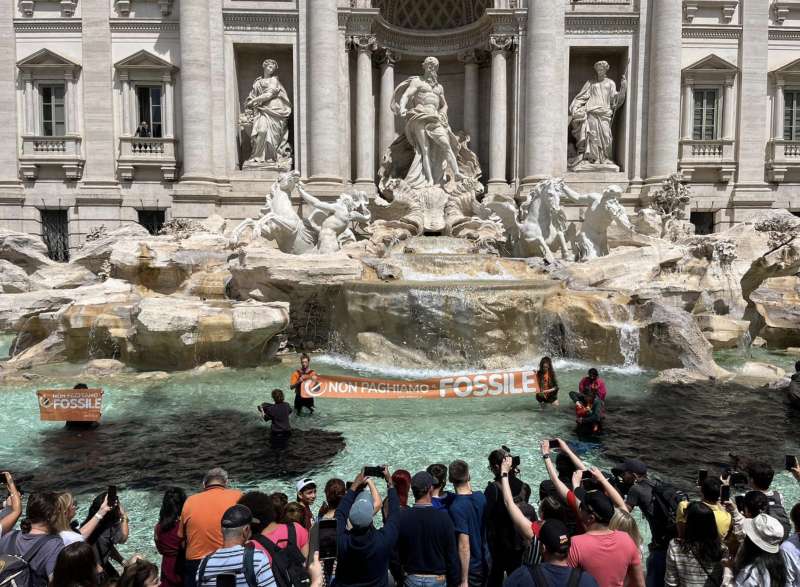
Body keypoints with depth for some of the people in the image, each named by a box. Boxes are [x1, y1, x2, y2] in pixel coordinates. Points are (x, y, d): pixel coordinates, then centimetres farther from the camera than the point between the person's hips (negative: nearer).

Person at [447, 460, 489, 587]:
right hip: (485, 563, 6)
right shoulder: (480, 497, -6)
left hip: (470, 568, -6)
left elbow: (464, 545, -26)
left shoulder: (456, 507, -25)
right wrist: (470, 487, 10)